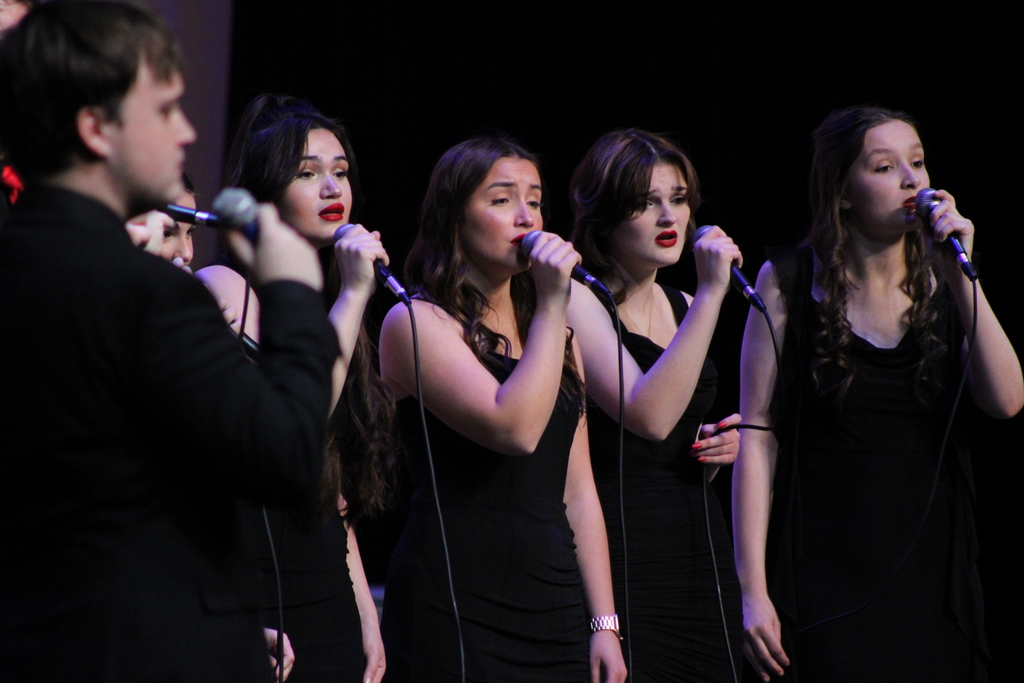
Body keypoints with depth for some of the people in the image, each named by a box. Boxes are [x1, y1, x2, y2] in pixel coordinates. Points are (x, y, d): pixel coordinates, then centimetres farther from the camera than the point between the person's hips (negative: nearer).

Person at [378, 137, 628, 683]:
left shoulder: (554, 331, 17)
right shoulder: (416, 322, -5)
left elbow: (578, 492, 15)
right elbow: (516, 429, -19)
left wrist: (604, 623, 10)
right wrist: (551, 305, -13)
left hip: (554, 608, 6)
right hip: (458, 611, -6)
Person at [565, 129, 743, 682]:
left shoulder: (684, 308, 16)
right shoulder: (579, 300, -6)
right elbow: (648, 417, -23)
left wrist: (719, 448, 4)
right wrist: (712, 292, -22)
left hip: (701, 551, 7)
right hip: (621, 554, -7)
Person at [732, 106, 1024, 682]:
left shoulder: (941, 282, 7)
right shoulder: (790, 282, -2)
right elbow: (757, 435, -5)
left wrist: (962, 277, -14)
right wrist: (753, 590, -10)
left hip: (931, 574, 3)